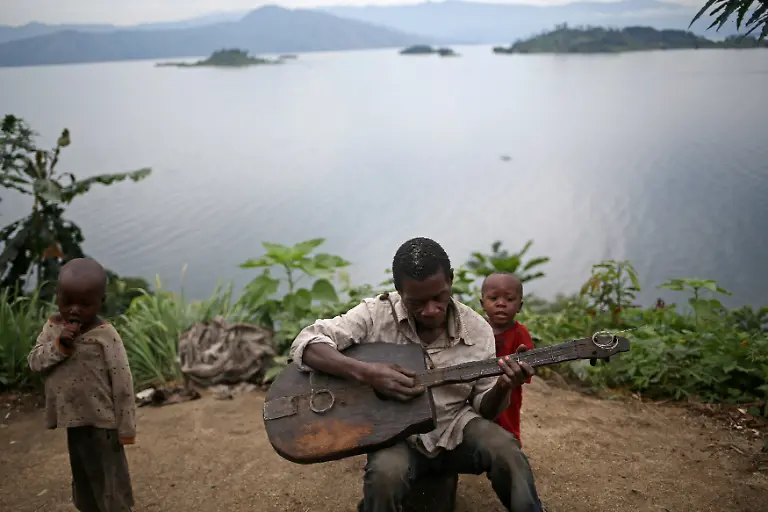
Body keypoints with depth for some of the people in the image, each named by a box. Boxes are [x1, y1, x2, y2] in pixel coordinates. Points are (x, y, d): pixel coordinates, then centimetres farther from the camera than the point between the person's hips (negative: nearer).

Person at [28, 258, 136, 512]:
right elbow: (34, 361, -4)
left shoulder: (106, 335, -17)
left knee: (109, 483, 6)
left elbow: (122, 383, -15)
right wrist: (58, 345, -23)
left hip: (101, 423, -6)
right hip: (72, 421, 6)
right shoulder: (52, 327, 0)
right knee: (82, 479, 22)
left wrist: (126, 428, -13)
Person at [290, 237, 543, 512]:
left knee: (506, 452, -29)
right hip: (395, 434, -1)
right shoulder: (375, 314, -12)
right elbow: (304, 344, -18)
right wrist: (365, 372, -31)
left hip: (456, 430, 2)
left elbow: (484, 409, 4)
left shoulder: (477, 330, -5)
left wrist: (502, 388, -21)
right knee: (385, 473, -35)